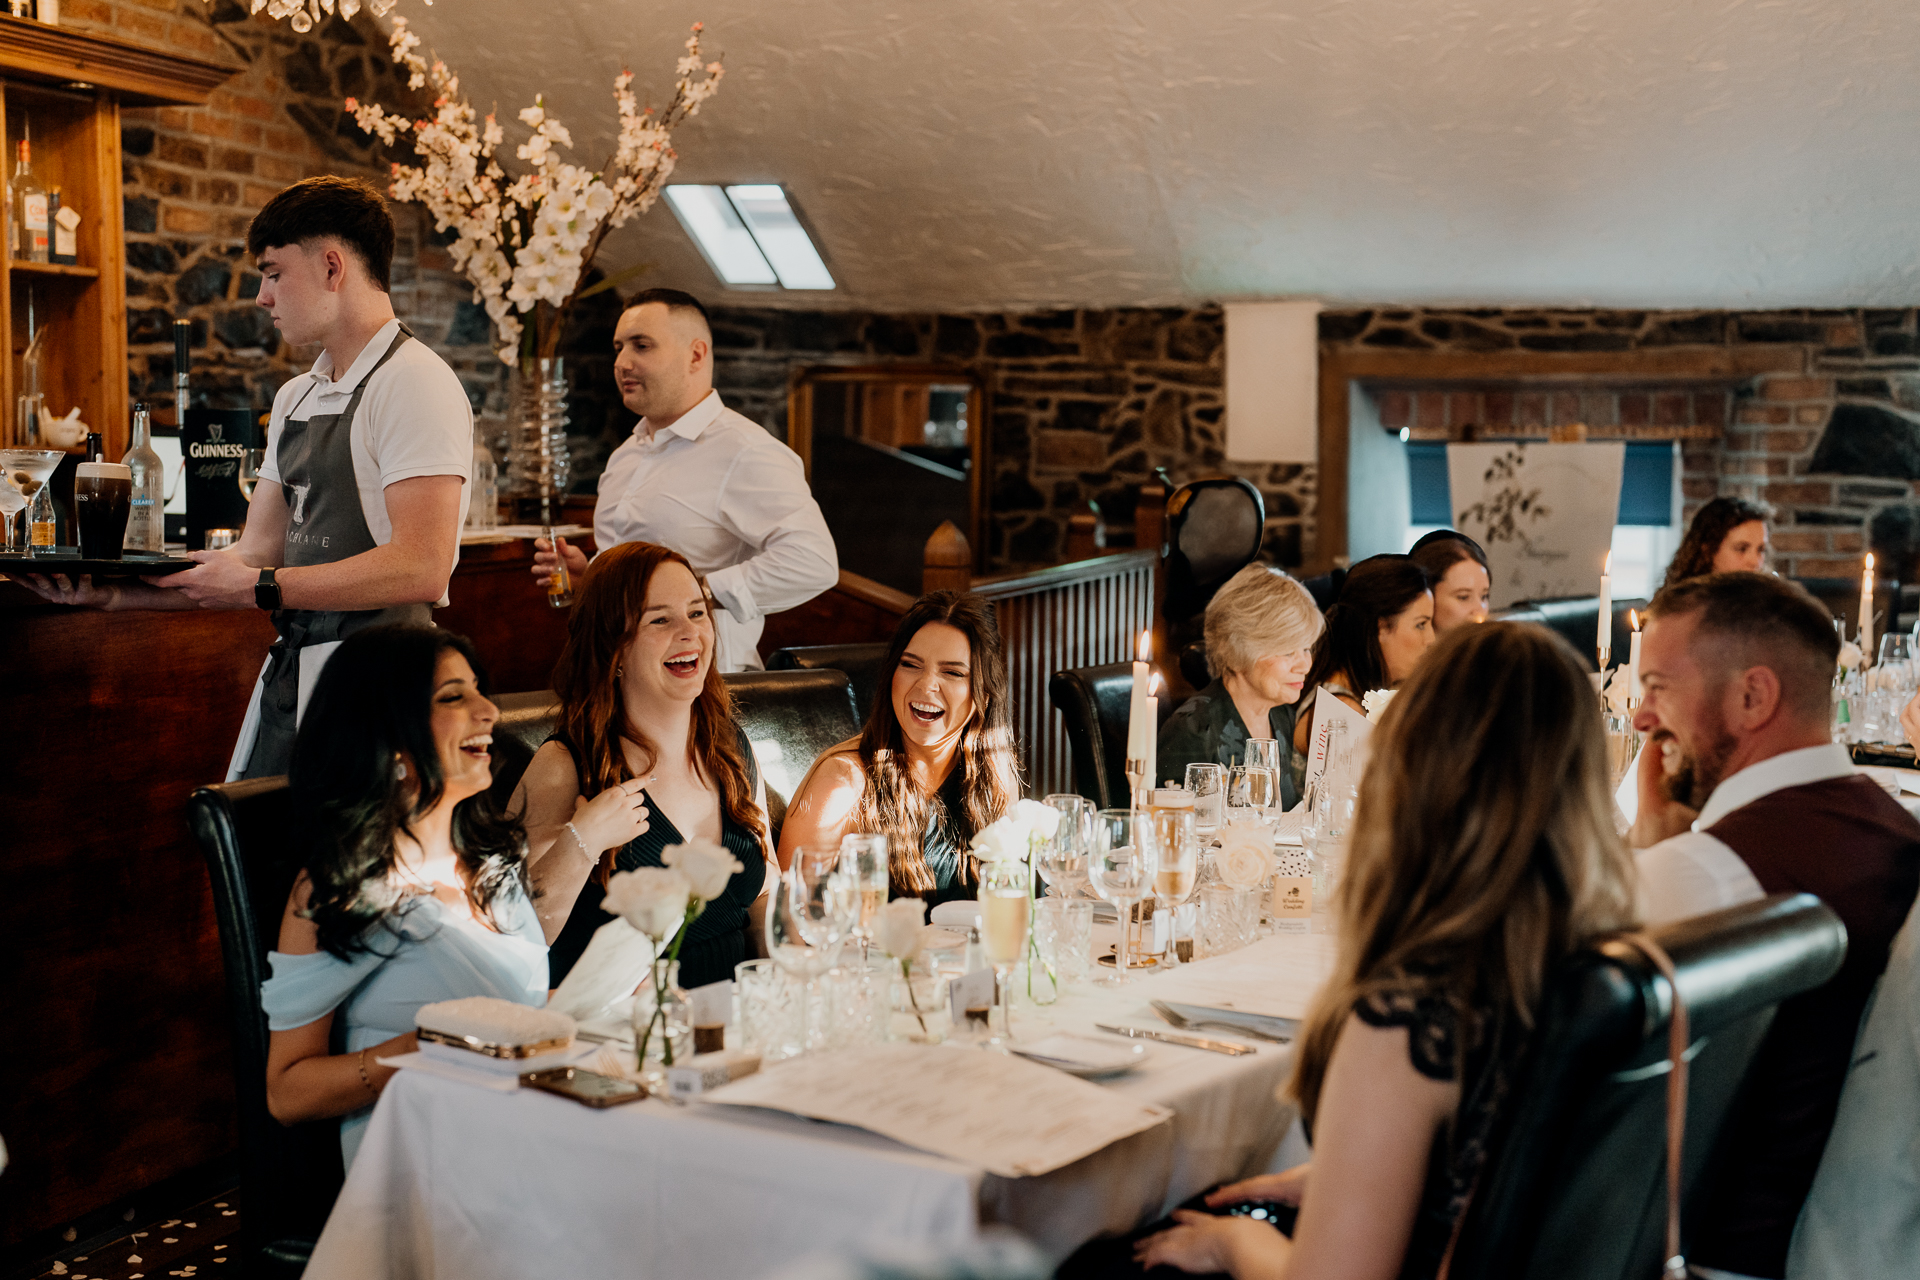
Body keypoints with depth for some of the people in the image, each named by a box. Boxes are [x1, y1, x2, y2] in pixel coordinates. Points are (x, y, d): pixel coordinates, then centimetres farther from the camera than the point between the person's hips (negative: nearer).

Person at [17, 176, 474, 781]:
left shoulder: (413, 382, -10)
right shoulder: (294, 398, 19)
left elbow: (420, 569, -21)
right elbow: (257, 555, 16)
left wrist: (261, 588, -16)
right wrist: (115, 592, 6)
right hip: (289, 675, 8)